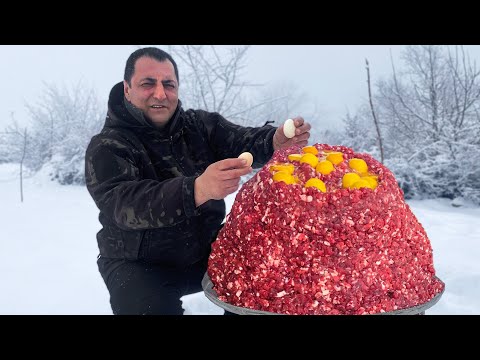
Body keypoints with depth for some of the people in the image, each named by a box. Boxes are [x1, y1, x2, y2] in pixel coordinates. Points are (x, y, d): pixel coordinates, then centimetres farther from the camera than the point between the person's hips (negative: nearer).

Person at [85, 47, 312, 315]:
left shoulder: (200, 124, 1)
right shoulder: (106, 148, -15)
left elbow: (242, 141, -13)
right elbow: (123, 204, -32)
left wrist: (275, 141, -38)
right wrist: (197, 190, -49)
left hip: (207, 250, 4)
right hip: (141, 265, -4)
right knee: (154, 308, -30)